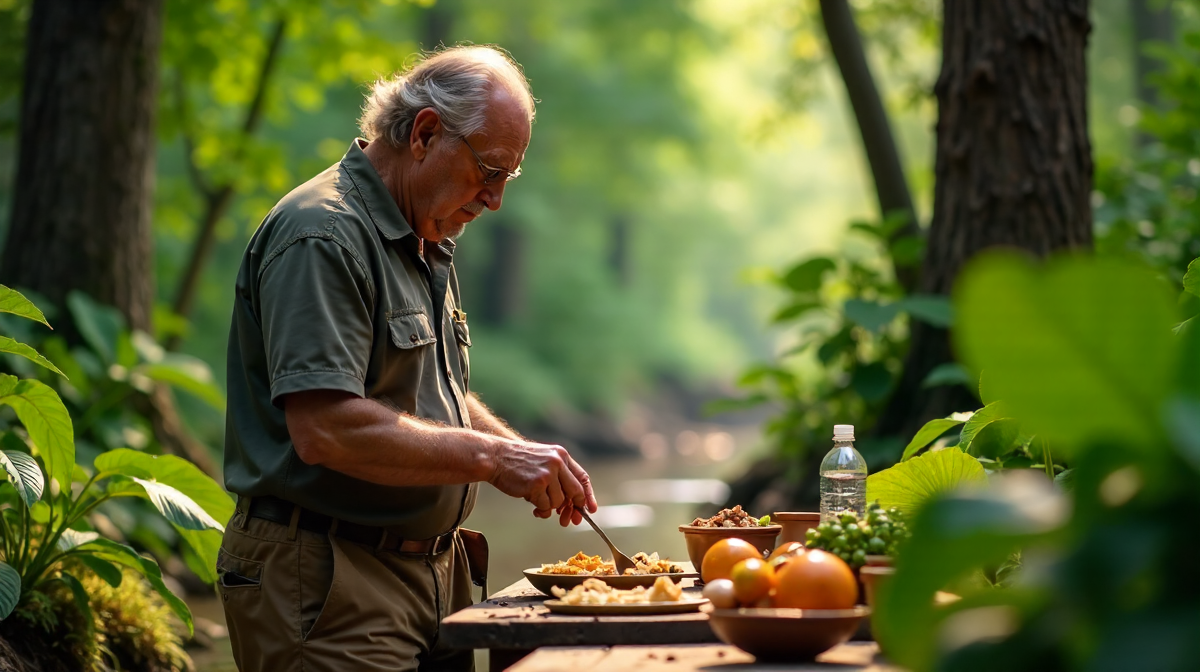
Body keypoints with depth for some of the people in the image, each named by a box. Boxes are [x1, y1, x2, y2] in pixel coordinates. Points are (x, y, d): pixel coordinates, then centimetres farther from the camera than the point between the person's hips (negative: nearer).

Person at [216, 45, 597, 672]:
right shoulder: (323, 236, -16)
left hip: (431, 574, 10)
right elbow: (324, 429, -26)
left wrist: (530, 461, 7)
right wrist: (490, 458, -21)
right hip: (329, 587, -10)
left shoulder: (426, 247, 18)